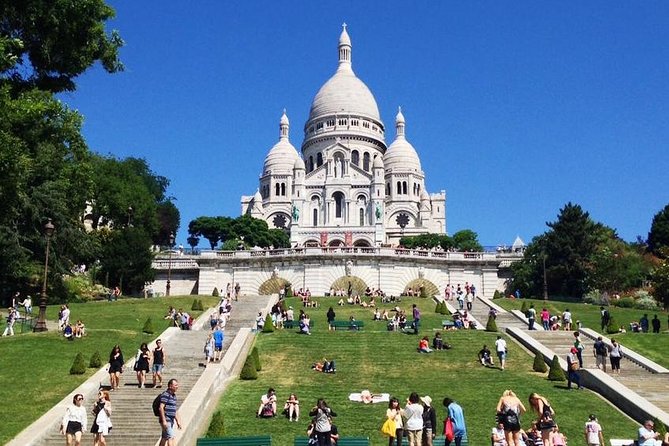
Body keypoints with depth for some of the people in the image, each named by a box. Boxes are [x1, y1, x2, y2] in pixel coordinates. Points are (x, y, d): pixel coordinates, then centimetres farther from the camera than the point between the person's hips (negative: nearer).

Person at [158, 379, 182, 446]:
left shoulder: (174, 396, 16)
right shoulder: (165, 395, -13)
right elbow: (161, 408, -19)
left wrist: (178, 421, 20)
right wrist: (164, 421, -24)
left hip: (171, 421, 9)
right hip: (166, 421, -9)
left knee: (164, 439, 11)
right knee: (171, 437, -13)